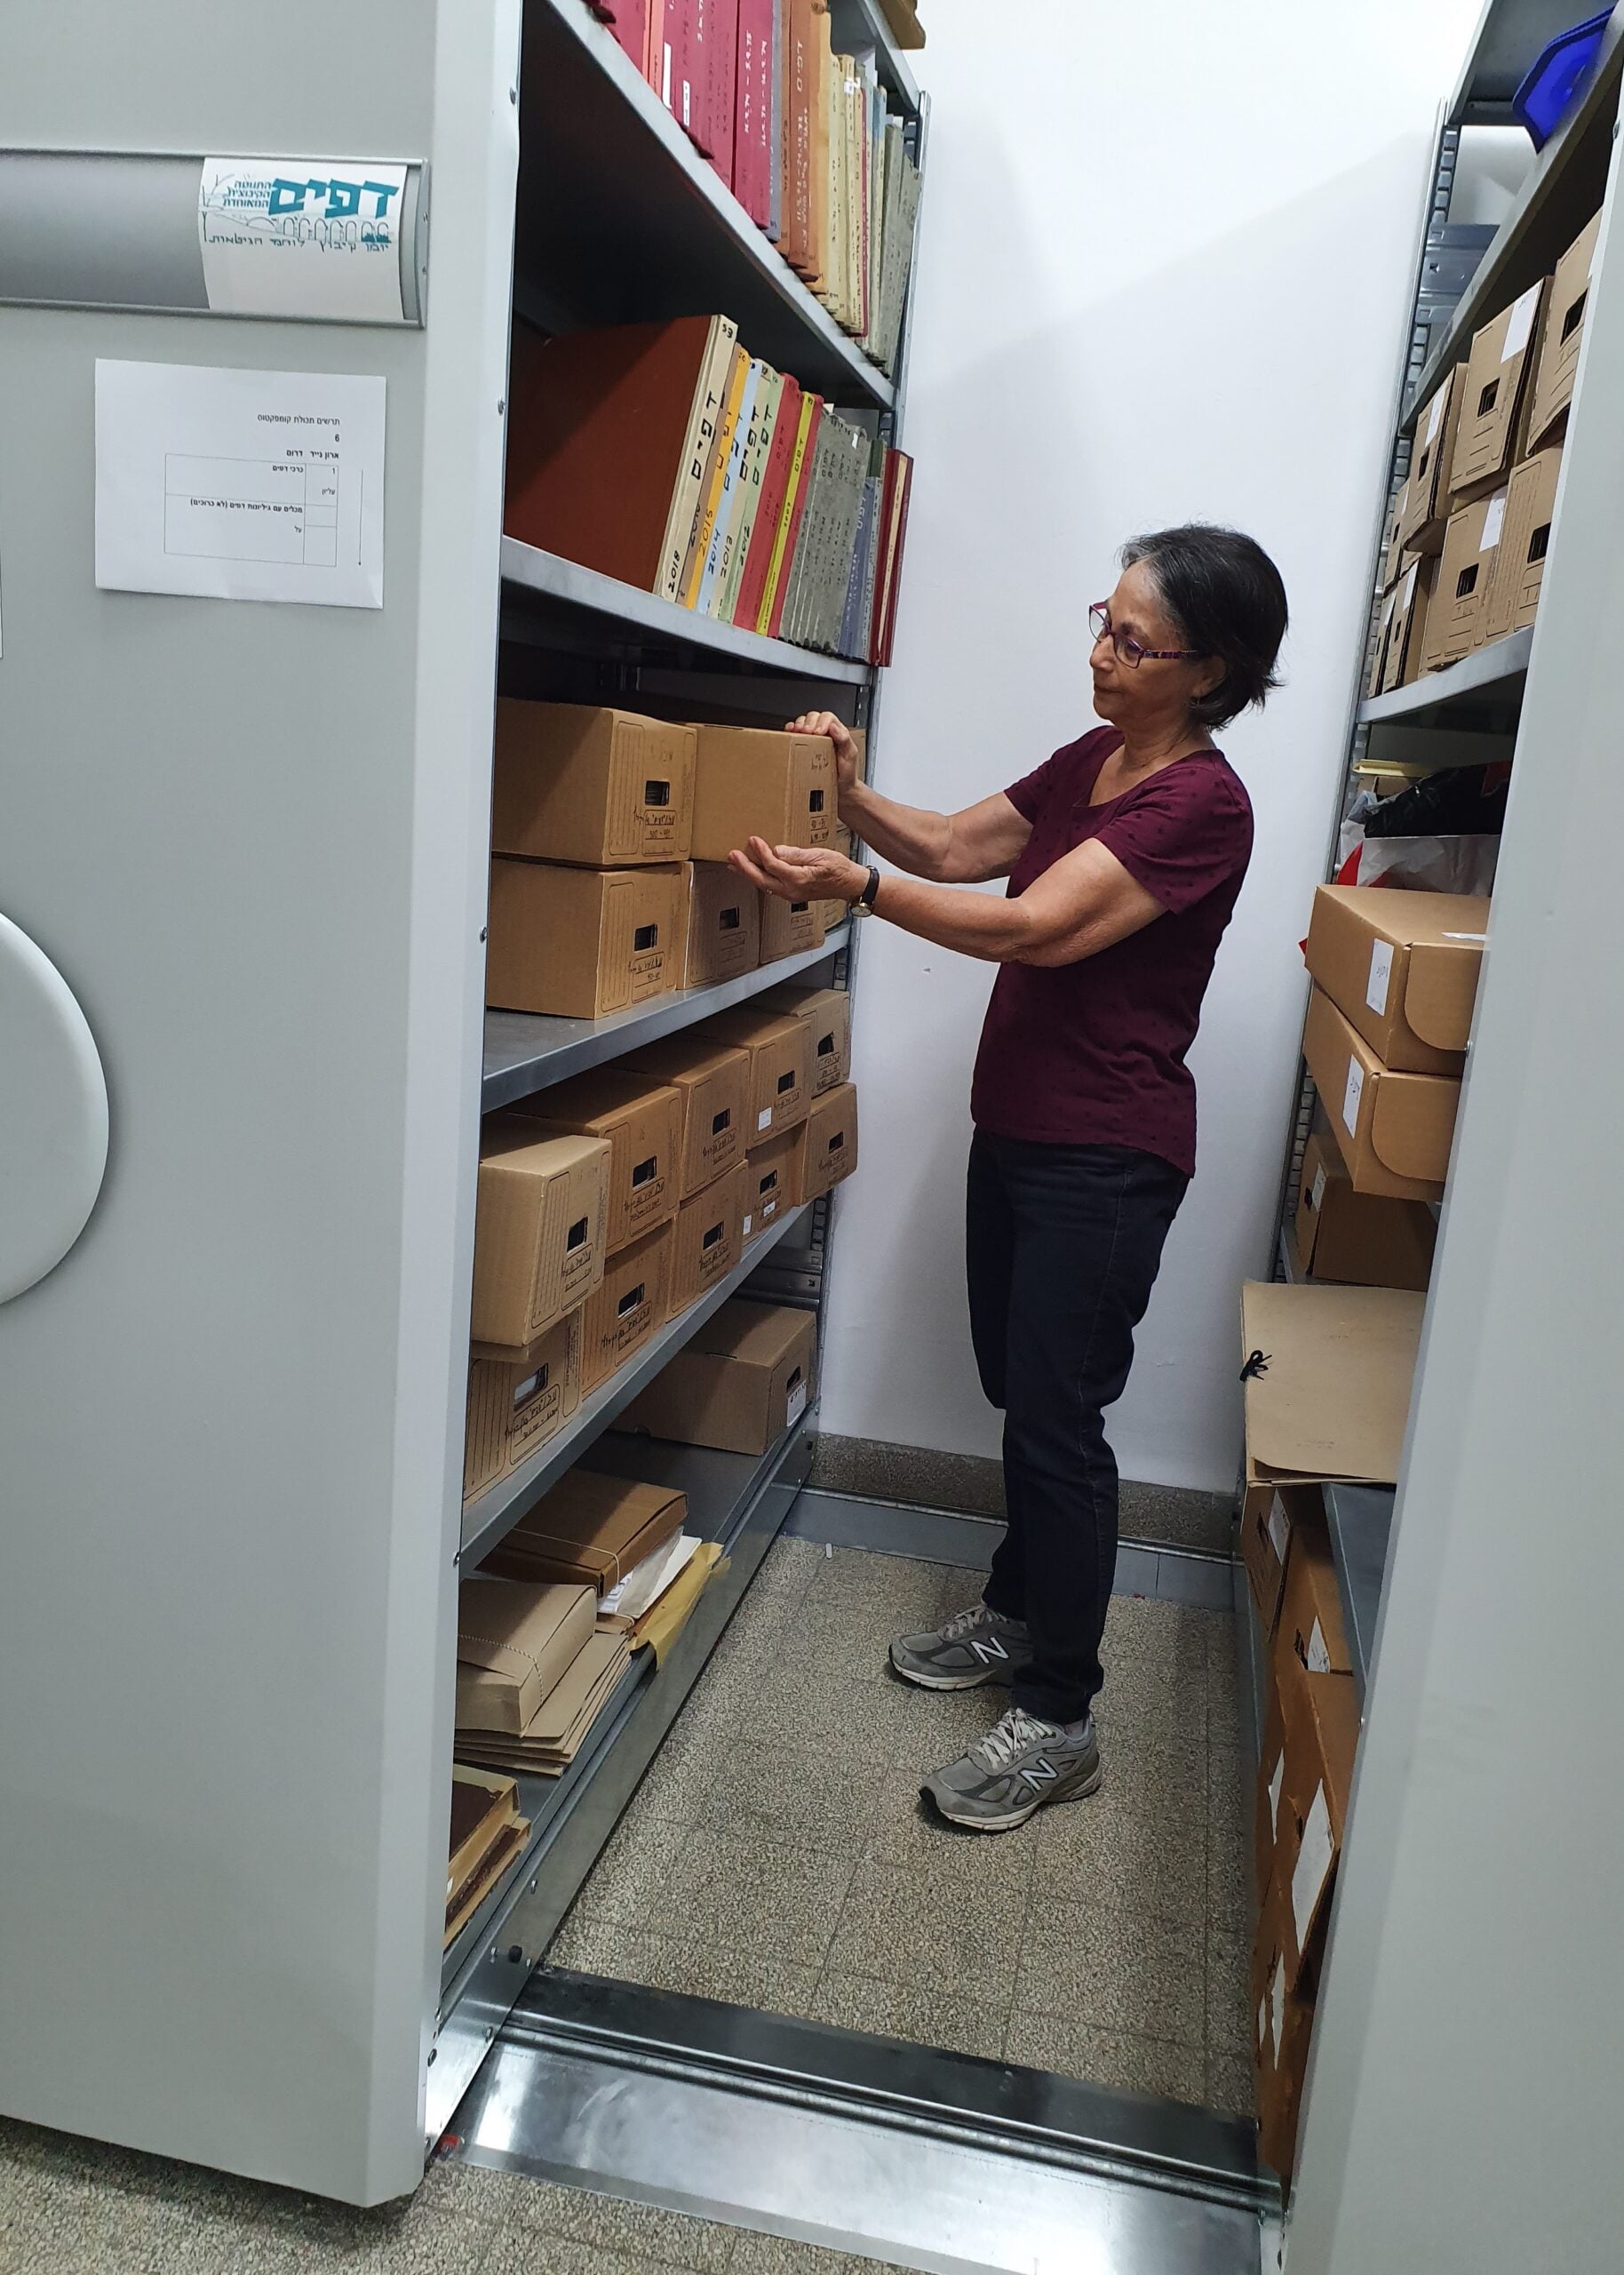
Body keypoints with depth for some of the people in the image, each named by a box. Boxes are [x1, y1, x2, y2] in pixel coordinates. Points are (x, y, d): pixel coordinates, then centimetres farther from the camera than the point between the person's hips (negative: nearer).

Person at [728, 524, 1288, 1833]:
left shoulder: (1200, 805, -18)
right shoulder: (1092, 762, 10)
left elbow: (1033, 928, -27)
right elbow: (953, 849, 13)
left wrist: (853, 887, -36)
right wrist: (852, 794, -5)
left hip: (1106, 1159, -9)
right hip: (1016, 1126, 9)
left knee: (1058, 1417, -3)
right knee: (1020, 1391, 19)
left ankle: (1060, 1723, 11)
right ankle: (1018, 1614, 38)